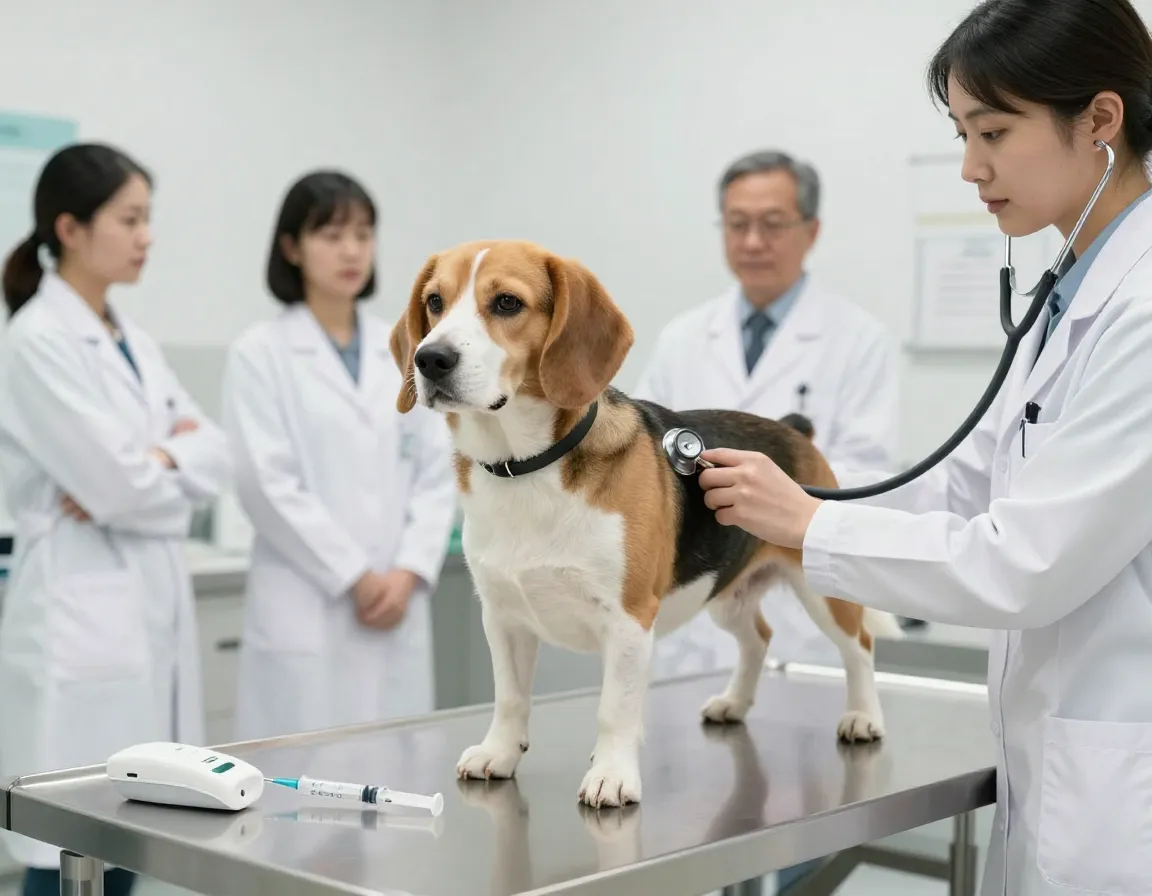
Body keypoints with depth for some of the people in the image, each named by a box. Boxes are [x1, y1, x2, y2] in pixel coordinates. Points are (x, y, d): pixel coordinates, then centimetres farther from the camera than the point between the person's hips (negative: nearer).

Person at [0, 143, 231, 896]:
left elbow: (216, 457, 7)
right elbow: (116, 480, -19)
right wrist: (174, 452, 0)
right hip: (83, 613, -8)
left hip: (156, 607, 8)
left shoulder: (134, 340, 13)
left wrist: (153, 461, -11)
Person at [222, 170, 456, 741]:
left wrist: (409, 573, -5)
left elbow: (437, 471, 8)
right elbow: (267, 484, -10)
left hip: (398, 607, 5)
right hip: (307, 612, -4)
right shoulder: (261, 352, -3)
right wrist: (356, 577, -11)